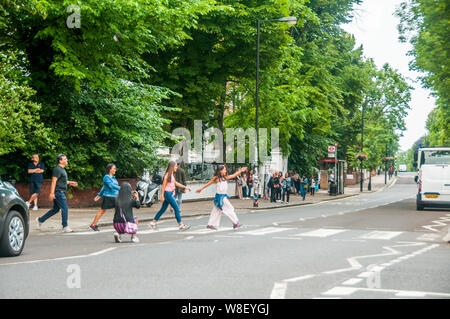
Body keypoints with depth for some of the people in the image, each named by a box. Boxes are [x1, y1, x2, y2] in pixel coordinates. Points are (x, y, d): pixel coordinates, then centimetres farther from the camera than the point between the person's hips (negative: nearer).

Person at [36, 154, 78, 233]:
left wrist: (70, 183, 19)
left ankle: (40, 220, 21)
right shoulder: (57, 169, -15)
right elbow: (54, 181, -20)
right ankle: (65, 227, 0)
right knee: (65, 208, -7)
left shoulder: (62, 169, 17)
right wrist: (52, 193, -24)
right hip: (58, 192, -10)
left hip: (61, 192, 10)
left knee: (56, 209, 15)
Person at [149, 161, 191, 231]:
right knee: (176, 208, -7)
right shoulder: (167, 175, -15)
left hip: (170, 193, 10)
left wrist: (185, 187, 20)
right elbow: (163, 186, -14)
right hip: (167, 193, -10)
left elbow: (176, 183, 22)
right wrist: (162, 196, -16)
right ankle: (181, 225, -4)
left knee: (163, 209, 13)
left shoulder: (172, 175, 12)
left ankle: (153, 223, 19)